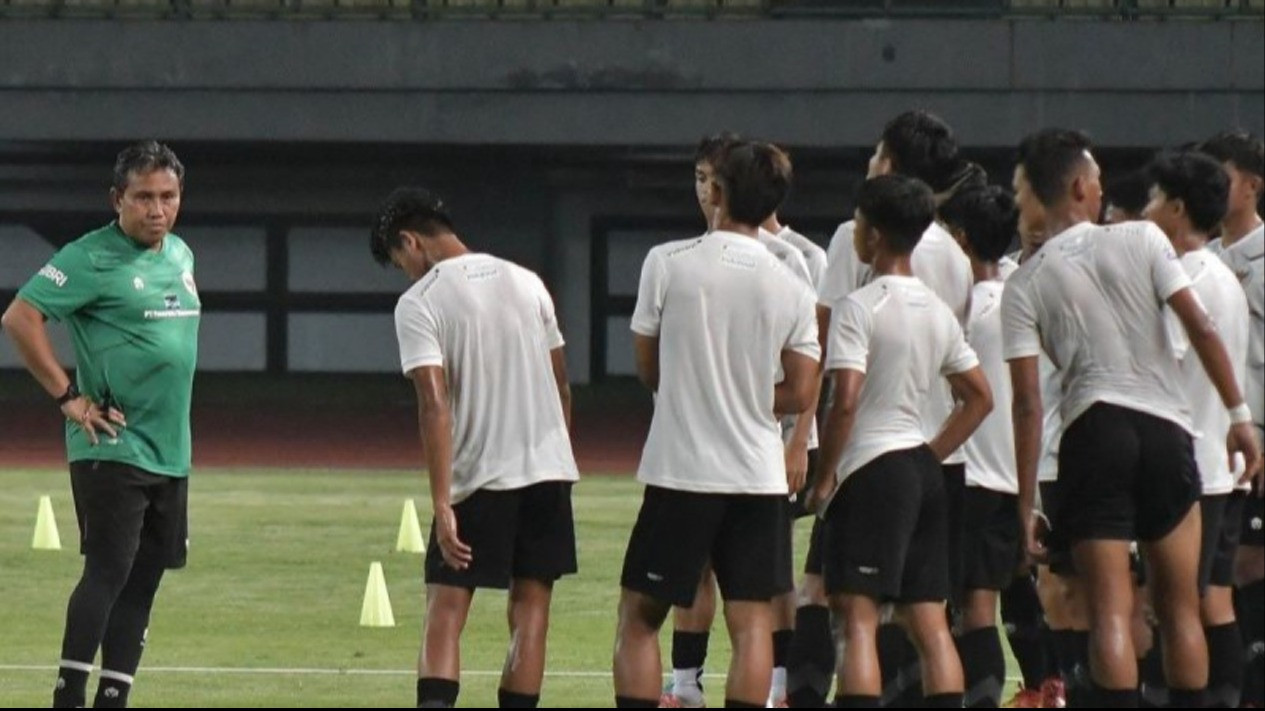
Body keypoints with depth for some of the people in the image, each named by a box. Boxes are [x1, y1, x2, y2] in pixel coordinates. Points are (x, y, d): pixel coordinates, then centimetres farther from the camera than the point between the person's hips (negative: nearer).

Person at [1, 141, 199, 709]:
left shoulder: (181, 256, 14)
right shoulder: (92, 259, -11)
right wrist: (68, 396, -15)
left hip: (170, 451, 8)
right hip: (112, 448, -8)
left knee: (143, 578, 7)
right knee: (108, 571, -13)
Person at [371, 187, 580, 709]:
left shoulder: (419, 303, -7)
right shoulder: (526, 283, 11)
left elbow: (436, 404, -15)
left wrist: (442, 503, -17)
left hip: (478, 477, -5)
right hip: (548, 469, 5)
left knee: (445, 613, -1)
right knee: (530, 612, 8)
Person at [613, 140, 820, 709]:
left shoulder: (668, 263, -6)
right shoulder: (793, 290, 1)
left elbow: (648, 368, 4)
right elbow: (801, 394, 2)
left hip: (679, 469, -2)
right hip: (759, 475, 2)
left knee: (639, 618, 6)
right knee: (751, 621, 4)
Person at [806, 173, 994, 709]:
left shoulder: (859, 308, -11)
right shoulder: (938, 313, 13)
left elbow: (846, 400, -18)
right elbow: (980, 398, 18)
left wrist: (825, 475, -9)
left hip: (871, 469, -8)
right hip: (923, 470, 8)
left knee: (856, 616, -9)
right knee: (928, 621, 7)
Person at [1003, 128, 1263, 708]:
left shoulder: (1025, 285, 2)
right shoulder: (1142, 241, 2)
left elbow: (1027, 403, -2)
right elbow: (1200, 329, -6)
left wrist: (1026, 503, 1)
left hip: (1092, 431, -1)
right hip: (1166, 429, 1)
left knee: (1110, 611, -4)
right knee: (1180, 608, 12)